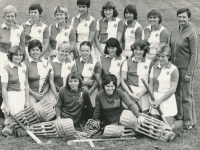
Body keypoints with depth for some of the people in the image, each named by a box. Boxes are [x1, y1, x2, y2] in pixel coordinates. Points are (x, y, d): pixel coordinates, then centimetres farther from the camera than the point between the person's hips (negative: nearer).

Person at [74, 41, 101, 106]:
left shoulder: (96, 63, 0)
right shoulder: (76, 62, 5)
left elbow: (97, 81, -1)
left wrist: (89, 92, -10)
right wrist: (86, 82, -10)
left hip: (92, 91, -1)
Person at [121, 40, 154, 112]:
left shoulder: (150, 63, 6)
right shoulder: (127, 62, 6)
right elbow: (122, 80, 5)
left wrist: (140, 94, -6)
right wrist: (130, 94, -5)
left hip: (144, 95, 0)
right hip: (129, 93, 0)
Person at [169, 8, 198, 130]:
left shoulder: (192, 33, -14)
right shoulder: (175, 30, 5)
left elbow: (194, 55, -13)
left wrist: (189, 73, -15)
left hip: (185, 68, -6)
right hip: (174, 67, 6)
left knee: (186, 96, 0)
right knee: (176, 92, 16)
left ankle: (190, 121, 12)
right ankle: (178, 115, 32)